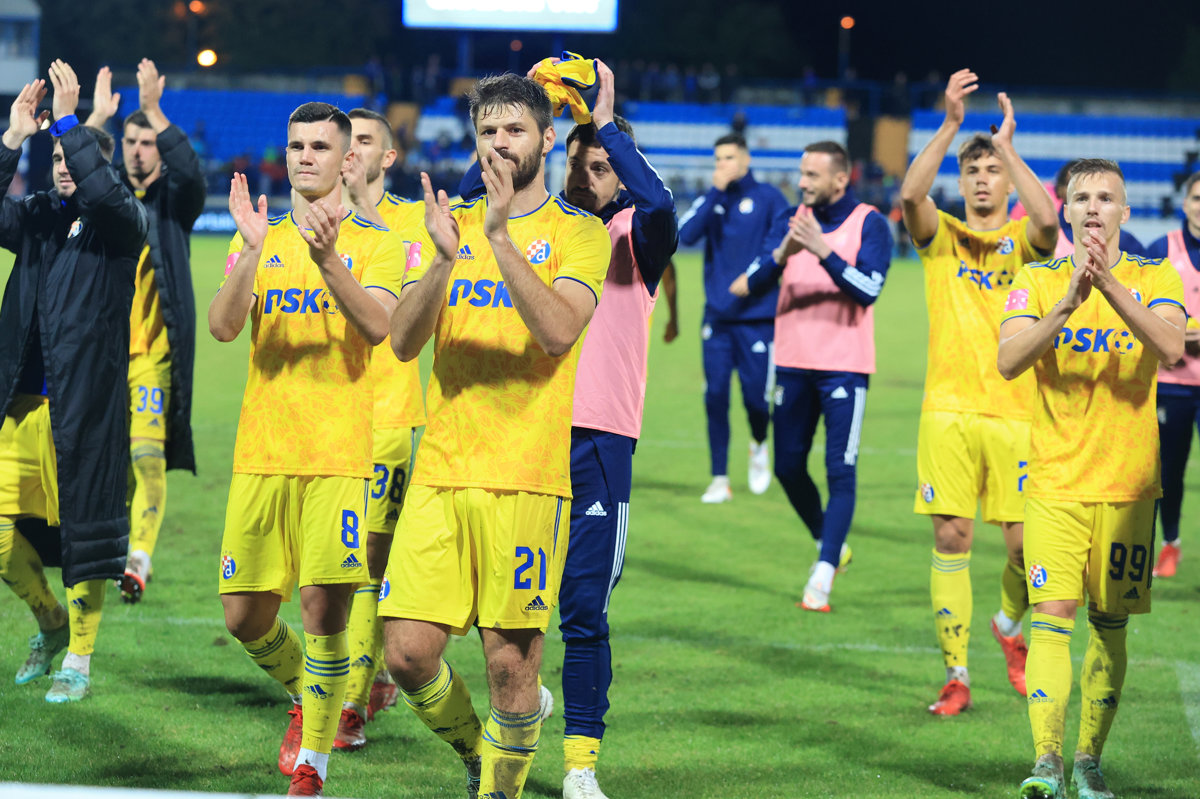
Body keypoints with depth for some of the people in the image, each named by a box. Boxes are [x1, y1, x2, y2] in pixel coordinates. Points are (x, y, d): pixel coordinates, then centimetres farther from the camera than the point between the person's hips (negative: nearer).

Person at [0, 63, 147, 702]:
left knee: (83, 528, -1)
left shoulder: (122, 222, -1)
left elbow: (105, 194, -23)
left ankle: (79, 660, 9)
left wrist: (68, 119, -20)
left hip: (87, 404, -5)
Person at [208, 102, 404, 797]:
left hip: (339, 454, -3)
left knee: (325, 611, -10)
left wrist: (328, 257, -29)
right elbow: (223, 327, -5)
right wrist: (253, 251, -21)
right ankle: (305, 696, 34)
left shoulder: (376, 246, 3)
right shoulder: (259, 242, 11)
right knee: (246, 617, 4)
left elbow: (377, 328, -15)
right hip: (262, 453, 3)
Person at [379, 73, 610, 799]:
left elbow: (559, 331, -16)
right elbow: (403, 341, 2)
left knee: (512, 659, -3)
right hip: (441, 469, 3)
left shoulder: (579, 233, 2)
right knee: (408, 650, -2)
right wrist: (444, 259, -15)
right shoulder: (454, 224, 13)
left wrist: (502, 238, -23)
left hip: (527, 478, -3)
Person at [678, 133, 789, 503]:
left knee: (755, 395, -6)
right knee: (715, 396, -2)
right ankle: (719, 480, 5)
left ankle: (759, 446, 27)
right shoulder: (711, 200, 11)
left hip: (757, 315, -3)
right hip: (717, 316, 3)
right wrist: (716, 192, -9)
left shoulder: (768, 198, 2)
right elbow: (685, 234, -5)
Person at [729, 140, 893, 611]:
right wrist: (783, 254, -16)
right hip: (794, 362, 5)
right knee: (788, 466, 8)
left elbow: (868, 290, -17)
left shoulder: (869, 224, -4)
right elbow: (752, 285, 3)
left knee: (840, 471, -10)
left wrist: (823, 251, -25)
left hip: (844, 367, -5)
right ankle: (830, 547, 30)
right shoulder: (794, 219, 8)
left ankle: (822, 576, -11)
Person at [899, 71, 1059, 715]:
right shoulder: (941, 236, 8)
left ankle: (1010, 625, 29)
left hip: (1014, 411, 0)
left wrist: (1007, 147, -17)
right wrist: (951, 124, -20)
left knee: (1024, 544, -3)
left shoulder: (1020, 239, 6)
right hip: (949, 409, 0)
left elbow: (1047, 222, -18)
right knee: (950, 537, -3)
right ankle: (956, 675, 4)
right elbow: (910, 195, -13)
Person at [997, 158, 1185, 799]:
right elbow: (1009, 360, -12)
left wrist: (1111, 287, -29)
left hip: (1127, 482, 1)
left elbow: (1170, 347, -17)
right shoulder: (1038, 282, 3)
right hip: (1054, 482, -1)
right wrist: (1069, 301, -25)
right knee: (1050, 619, -12)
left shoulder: (1155, 279, 2)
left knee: (1109, 625, 5)